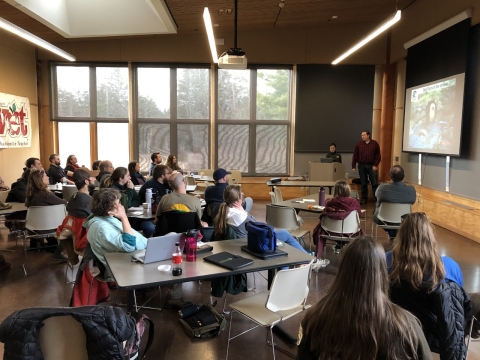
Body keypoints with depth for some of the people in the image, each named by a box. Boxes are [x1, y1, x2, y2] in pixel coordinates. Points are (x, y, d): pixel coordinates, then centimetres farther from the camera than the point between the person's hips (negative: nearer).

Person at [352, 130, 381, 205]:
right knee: (363, 183, 7)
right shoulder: (358, 144, 3)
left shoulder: (375, 143, 1)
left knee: (374, 183, 1)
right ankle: (364, 198, 16)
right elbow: (355, 156, 3)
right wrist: (353, 166, 0)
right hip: (361, 166, 1)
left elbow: (378, 155, 1)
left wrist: (375, 165, -8)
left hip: (371, 166, -1)